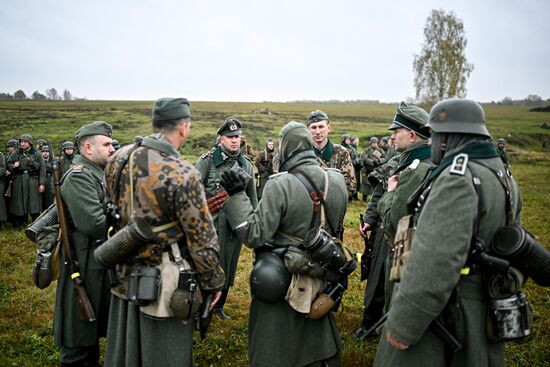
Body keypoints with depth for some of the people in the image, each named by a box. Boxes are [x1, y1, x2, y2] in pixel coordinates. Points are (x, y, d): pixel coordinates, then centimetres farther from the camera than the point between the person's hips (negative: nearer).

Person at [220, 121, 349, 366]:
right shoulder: (337, 181, -6)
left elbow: (254, 235, -23)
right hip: (319, 278, 6)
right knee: (312, 338, 26)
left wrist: (235, 196, -20)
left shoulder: (280, 185, -24)